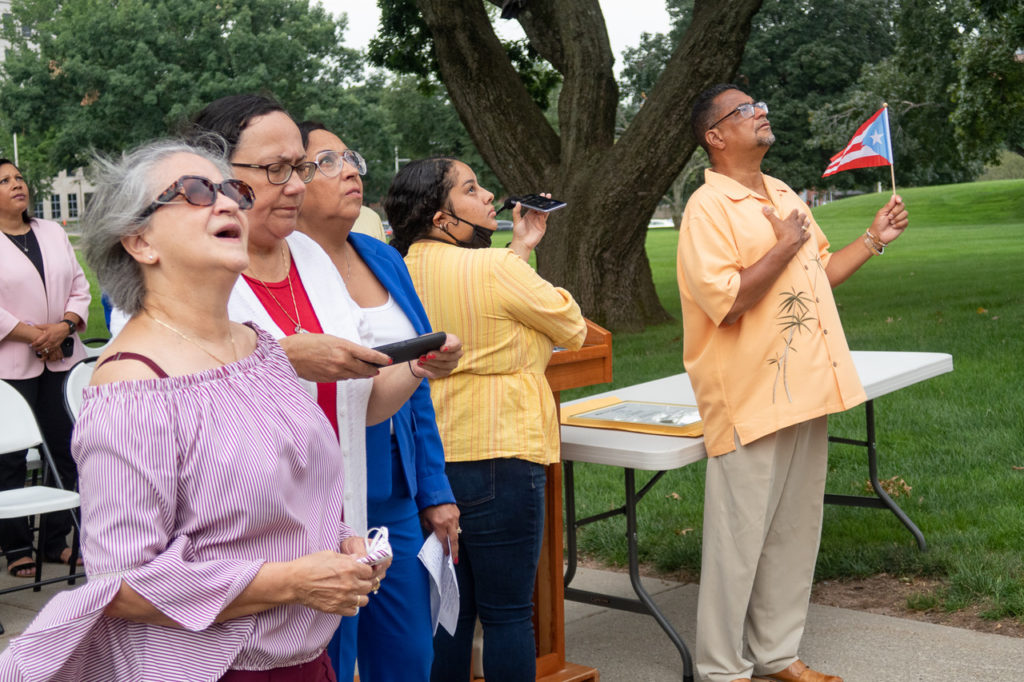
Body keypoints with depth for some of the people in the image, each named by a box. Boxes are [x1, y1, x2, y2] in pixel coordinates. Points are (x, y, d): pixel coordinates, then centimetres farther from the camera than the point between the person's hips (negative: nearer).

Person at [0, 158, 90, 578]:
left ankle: (57, 542, 17)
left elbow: (79, 288, 11)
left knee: (64, 449, 6)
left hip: (61, 359, 5)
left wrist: (64, 326, -7)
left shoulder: (53, 233, 13)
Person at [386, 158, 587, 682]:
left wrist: (519, 249, 20)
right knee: (507, 612, 4)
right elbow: (572, 329, -2)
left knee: (449, 609, 16)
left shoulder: (406, 269, 5)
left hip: (429, 458, 8)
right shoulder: (494, 268, -16)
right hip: (499, 456, -7)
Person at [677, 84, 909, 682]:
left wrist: (874, 240, 15)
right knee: (739, 539, -1)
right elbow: (726, 301, -21)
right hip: (750, 397, -8)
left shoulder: (784, 195, 15)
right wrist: (785, 246, -17)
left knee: (795, 531, 15)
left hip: (805, 387, 8)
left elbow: (818, 273, 23)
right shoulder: (709, 208, -12)